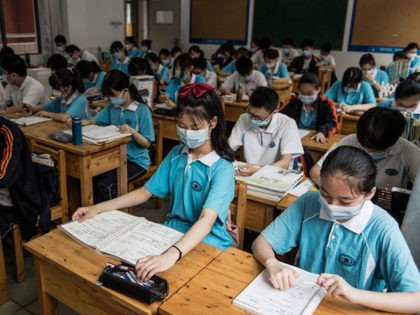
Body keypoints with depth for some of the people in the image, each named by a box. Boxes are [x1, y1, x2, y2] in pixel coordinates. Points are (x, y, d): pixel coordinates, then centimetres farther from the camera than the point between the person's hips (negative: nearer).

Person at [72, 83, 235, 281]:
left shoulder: (222, 168, -17)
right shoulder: (176, 154, 2)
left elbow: (206, 220, -31)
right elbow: (145, 192, 8)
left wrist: (171, 255, -47)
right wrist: (97, 209, 1)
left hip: (207, 242, -5)